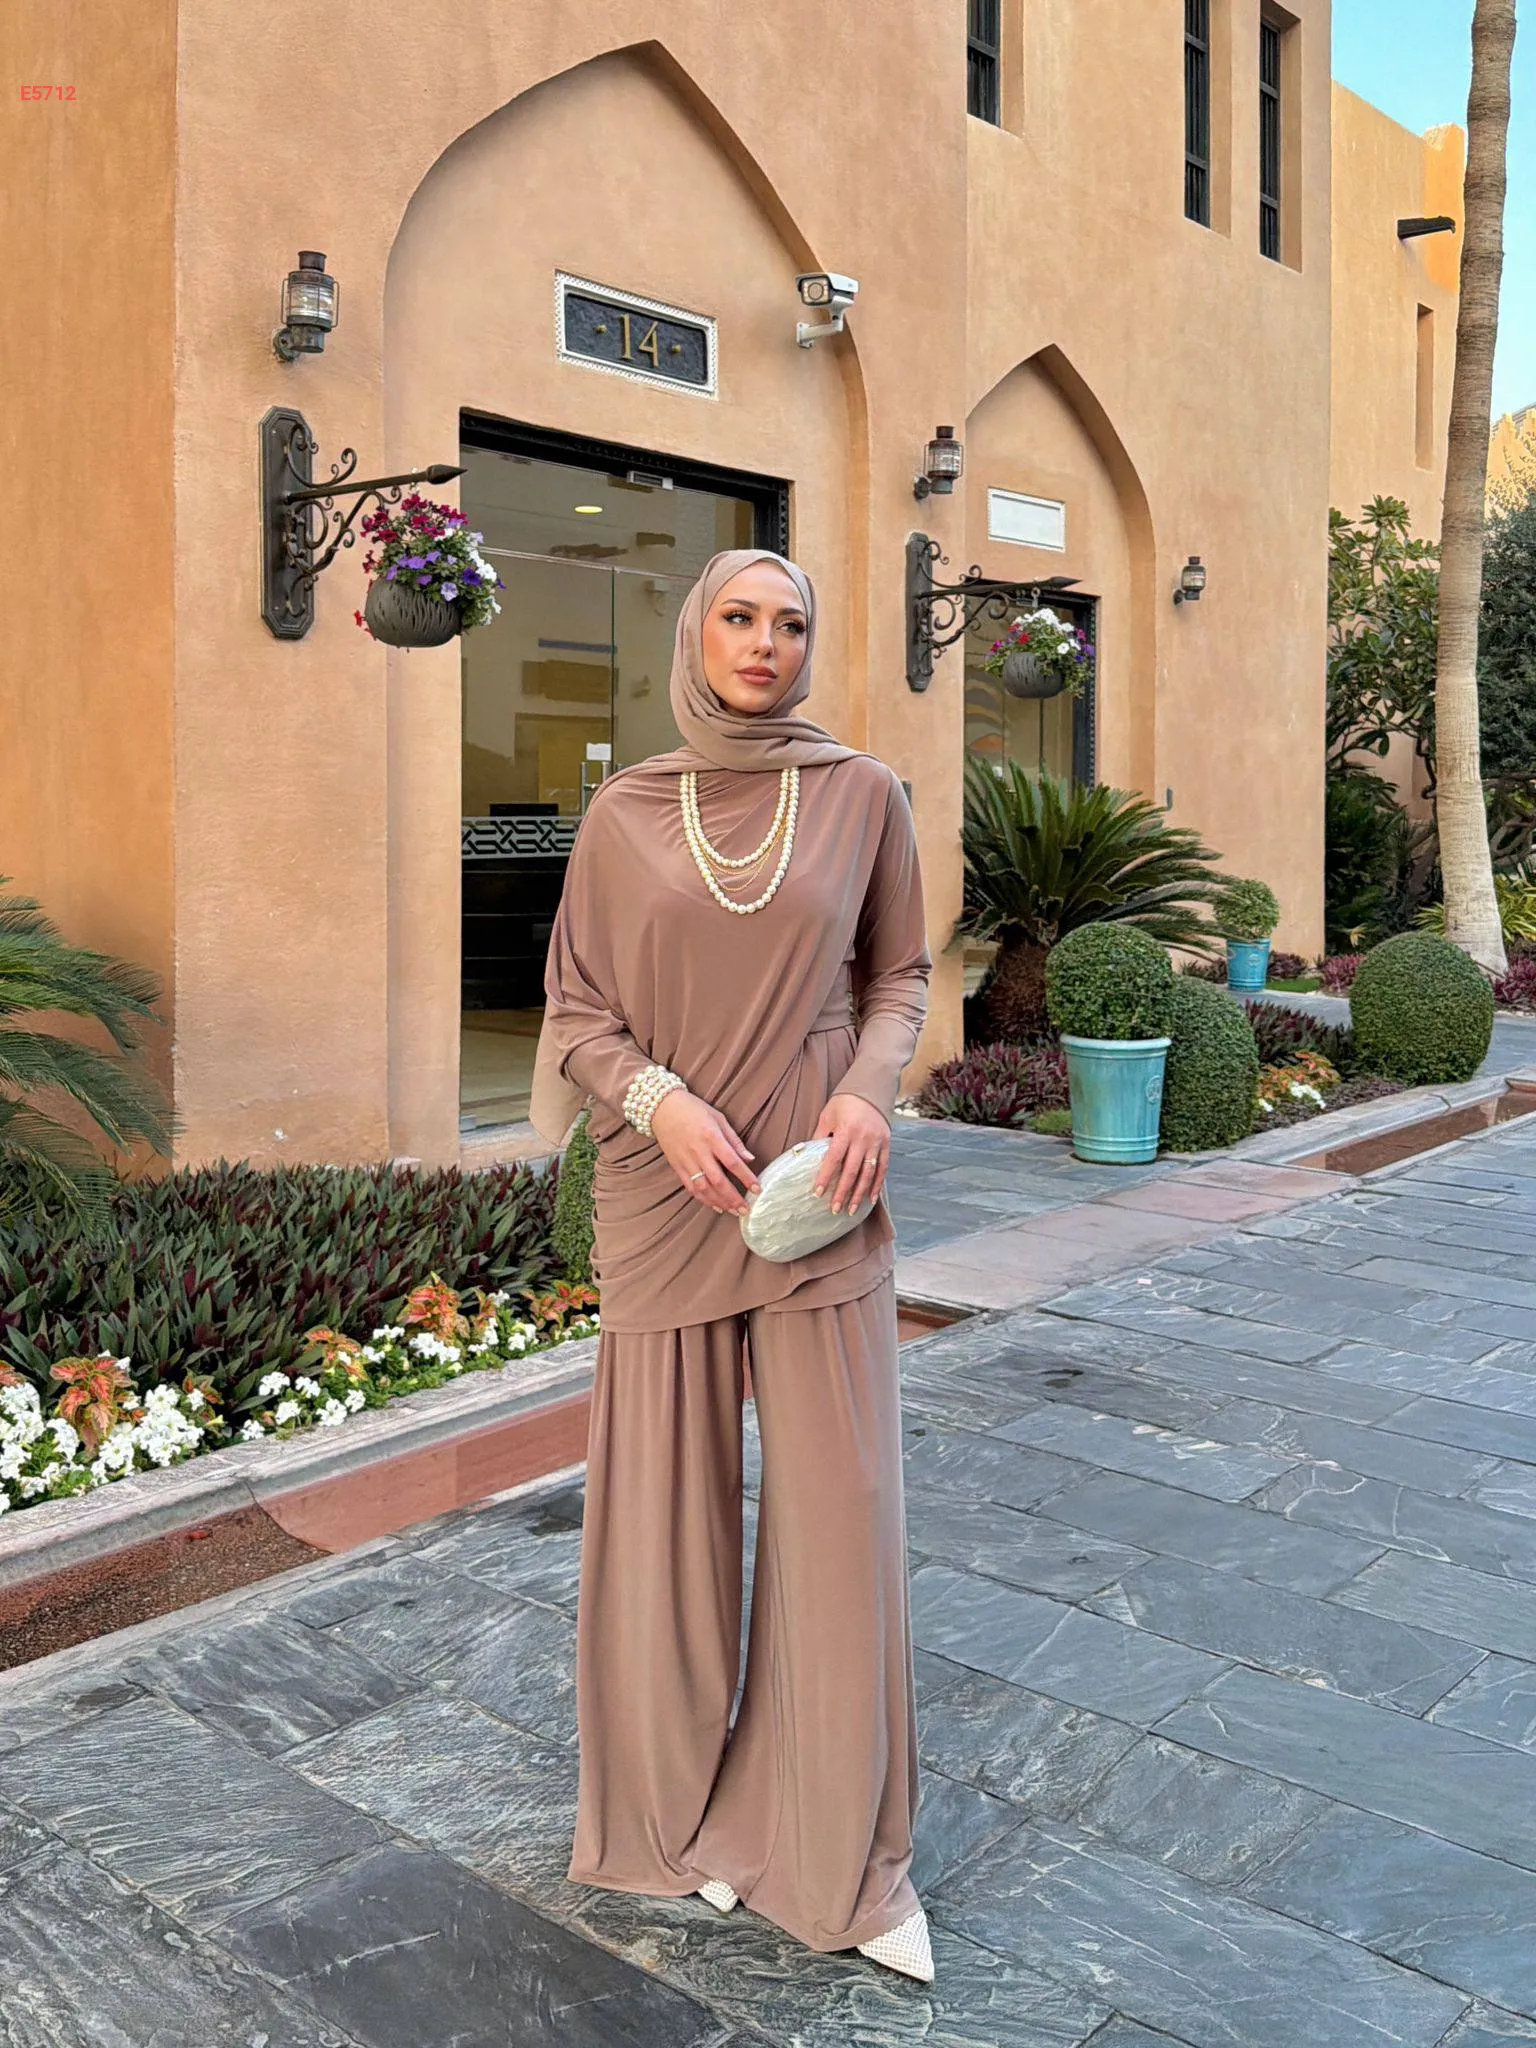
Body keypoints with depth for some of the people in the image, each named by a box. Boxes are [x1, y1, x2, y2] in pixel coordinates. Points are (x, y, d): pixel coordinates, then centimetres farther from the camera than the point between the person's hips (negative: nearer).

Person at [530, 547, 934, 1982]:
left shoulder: (862, 797, 3)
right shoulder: (624, 813, 3)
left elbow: (899, 975, 9)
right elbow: (576, 1006, 5)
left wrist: (870, 1089, -10)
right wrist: (660, 1102, -13)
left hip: (819, 1192, 0)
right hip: (666, 1200, 0)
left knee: (840, 1508, 2)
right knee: (667, 1502, 8)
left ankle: (841, 1850, 19)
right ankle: (679, 1810, 30)